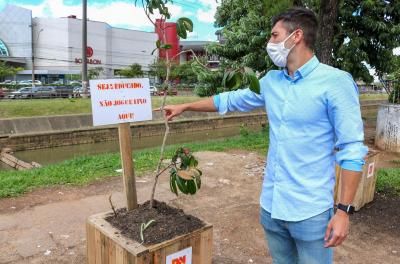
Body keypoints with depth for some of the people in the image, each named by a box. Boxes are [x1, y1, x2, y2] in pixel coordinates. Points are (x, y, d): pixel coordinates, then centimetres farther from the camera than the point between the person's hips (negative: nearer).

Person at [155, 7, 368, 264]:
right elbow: (230, 100, 18)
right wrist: (184, 107, 22)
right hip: (271, 205, 6)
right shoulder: (270, 81, 6)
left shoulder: (335, 82, -12)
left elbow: (352, 150, -12)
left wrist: (344, 210, -15)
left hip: (311, 211, -5)